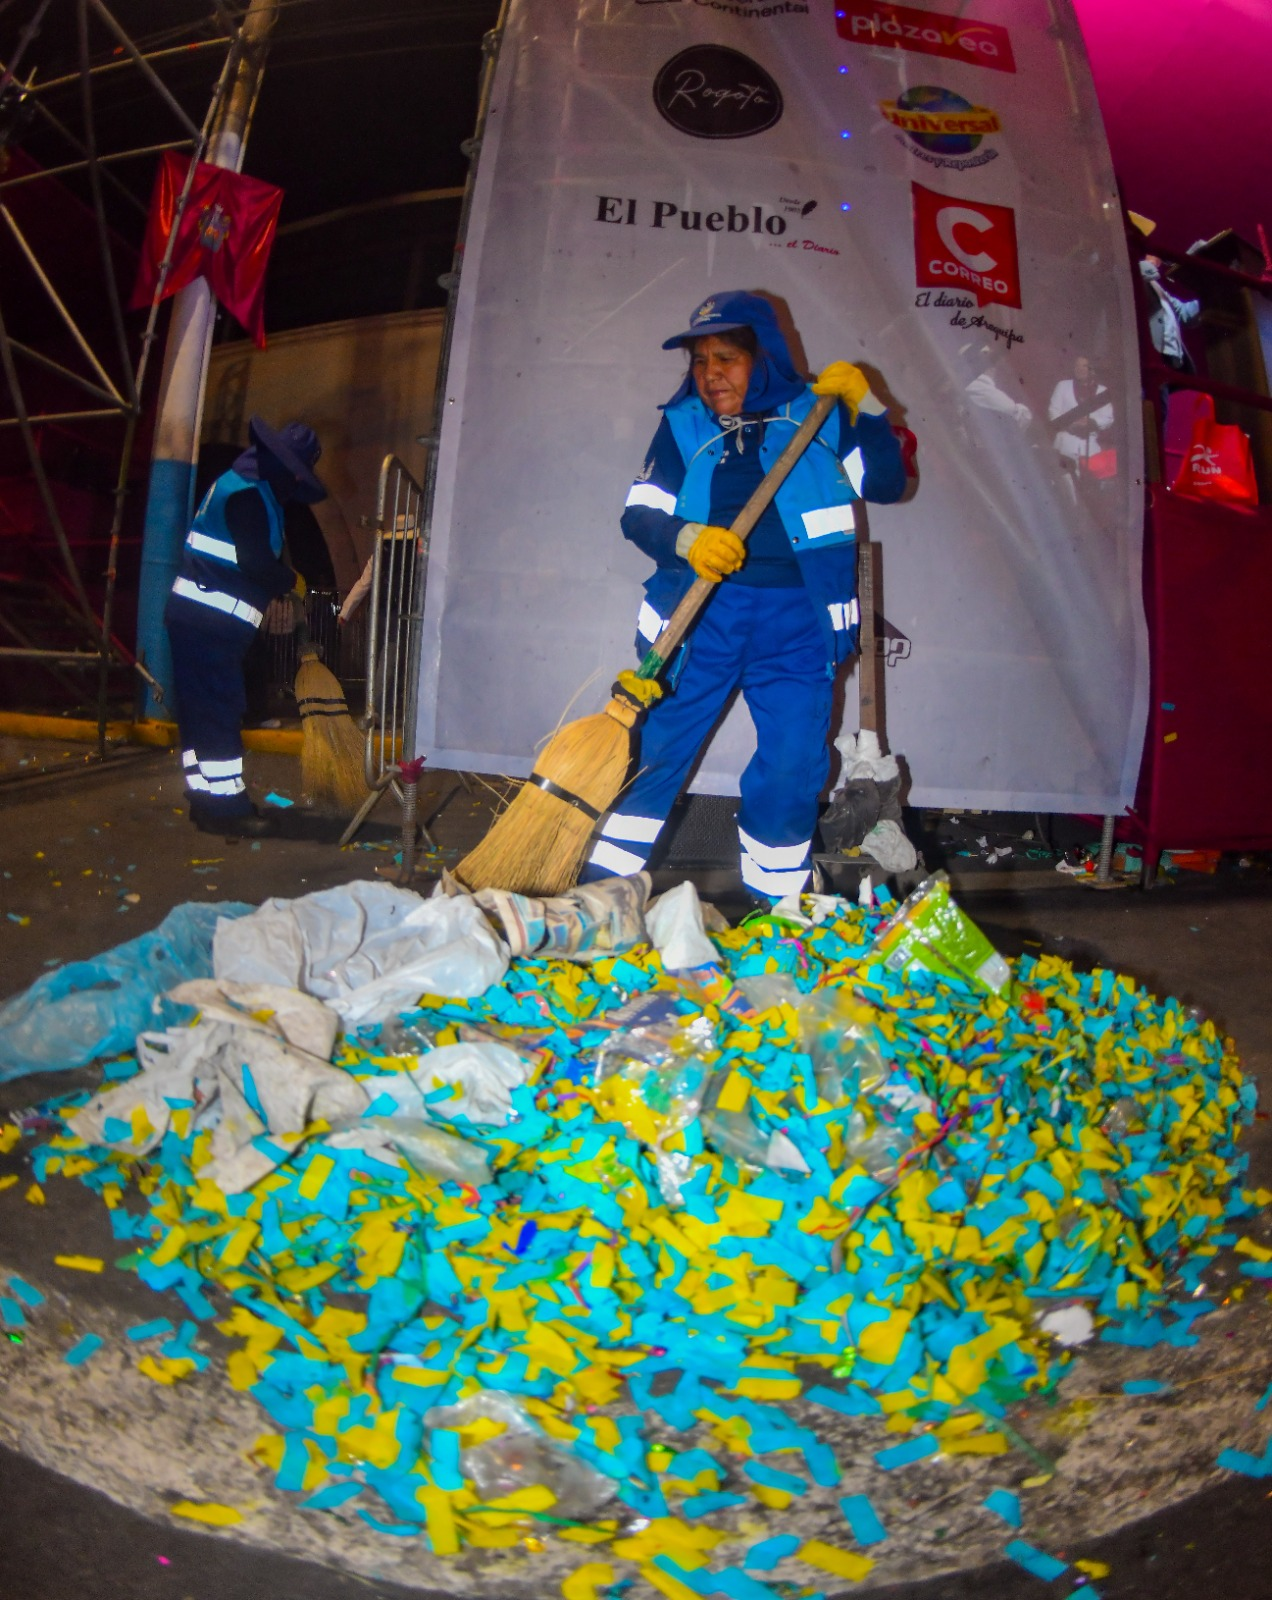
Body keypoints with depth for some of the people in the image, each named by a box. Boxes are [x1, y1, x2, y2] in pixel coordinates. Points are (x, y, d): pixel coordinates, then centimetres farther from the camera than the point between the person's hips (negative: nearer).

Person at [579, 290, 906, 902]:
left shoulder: (814, 415, 7)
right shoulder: (682, 424, 5)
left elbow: (887, 483, 6)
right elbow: (639, 515, -2)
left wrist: (864, 407, -5)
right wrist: (688, 540, -22)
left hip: (795, 619, 0)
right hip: (701, 607, 0)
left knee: (793, 765, 0)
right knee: (653, 744, 0)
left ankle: (774, 904, 19)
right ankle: (603, 882, 13)